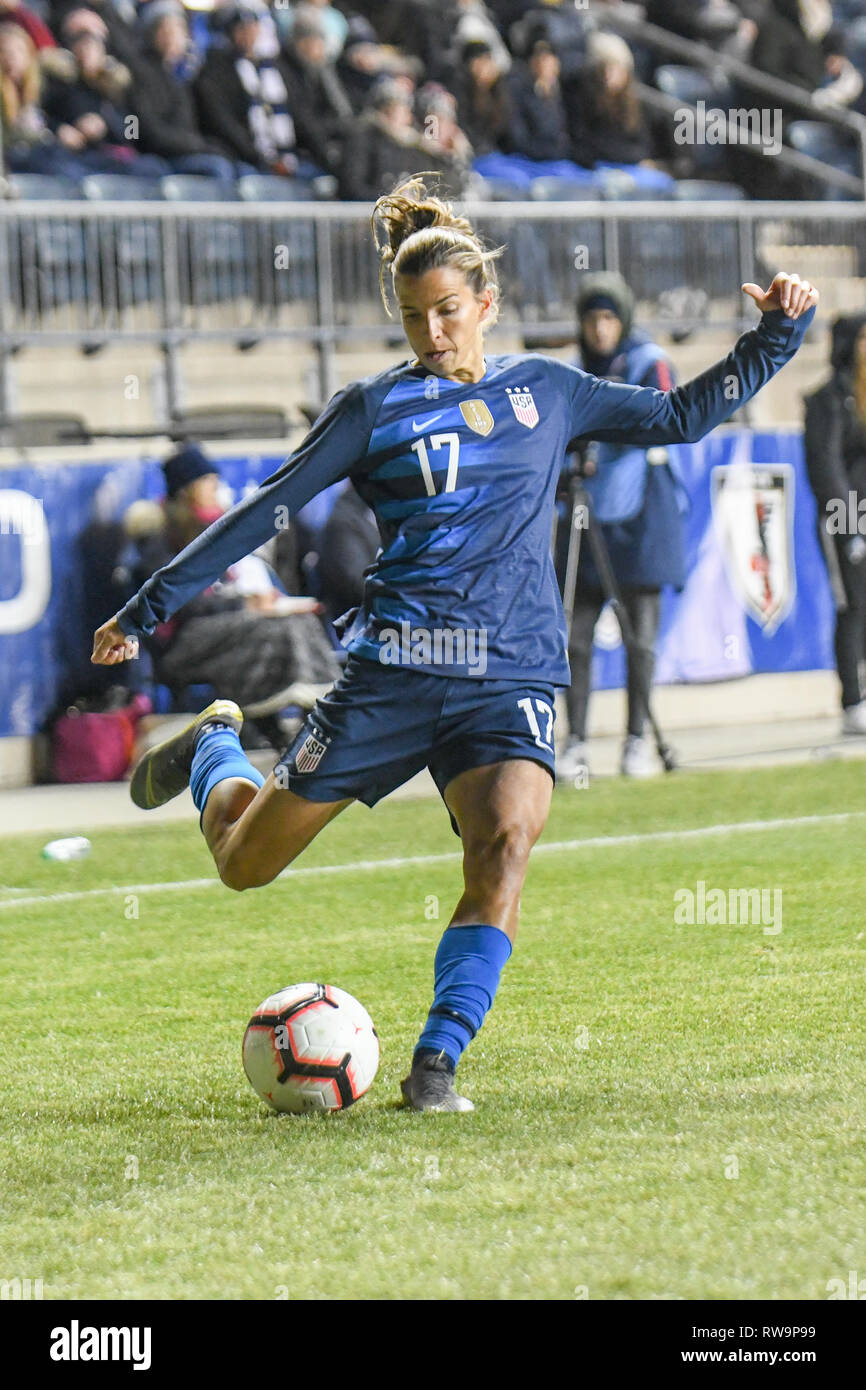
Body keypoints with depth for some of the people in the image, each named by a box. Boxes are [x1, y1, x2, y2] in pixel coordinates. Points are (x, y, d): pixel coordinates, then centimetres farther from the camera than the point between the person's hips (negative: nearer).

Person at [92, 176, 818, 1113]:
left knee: (505, 844, -28)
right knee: (245, 863, 6)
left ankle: (435, 1063, -22)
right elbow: (265, 511, 4)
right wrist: (150, 606, 4)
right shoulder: (376, 410, 3)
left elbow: (680, 416, 23)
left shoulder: (544, 392, 12)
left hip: (512, 679, 1)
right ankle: (213, 748, 42)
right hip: (394, 672, -1)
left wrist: (777, 334, 15)